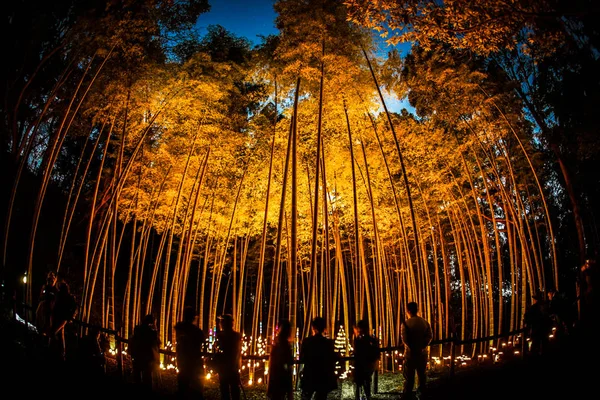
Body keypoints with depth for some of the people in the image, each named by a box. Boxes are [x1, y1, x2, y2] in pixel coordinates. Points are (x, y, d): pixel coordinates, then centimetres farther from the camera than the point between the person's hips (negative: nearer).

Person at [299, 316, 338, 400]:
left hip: (309, 377, -1)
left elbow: (301, 359, -8)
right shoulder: (329, 342, -5)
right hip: (324, 378, 1)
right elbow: (333, 358, 1)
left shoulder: (306, 341, -10)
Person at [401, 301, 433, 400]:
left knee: (409, 376, 3)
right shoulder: (425, 322, -1)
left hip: (410, 353, -4)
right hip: (423, 352, 4)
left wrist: (412, 347, -6)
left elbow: (404, 339, -19)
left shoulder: (405, 323, -15)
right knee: (422, 374, 18)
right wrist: (422, 346, -6)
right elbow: (430, 336, -6)